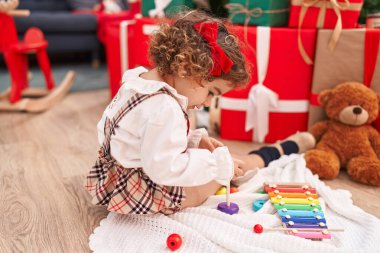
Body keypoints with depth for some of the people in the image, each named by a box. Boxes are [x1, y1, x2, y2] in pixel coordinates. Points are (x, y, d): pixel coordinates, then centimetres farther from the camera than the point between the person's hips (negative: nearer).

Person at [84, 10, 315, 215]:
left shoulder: (139, 77, -1)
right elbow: (164, 168, -35)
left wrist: (195, 139, 4)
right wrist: (219, 163, -26)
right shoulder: (166, 109, -33)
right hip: (139, 194, -10)